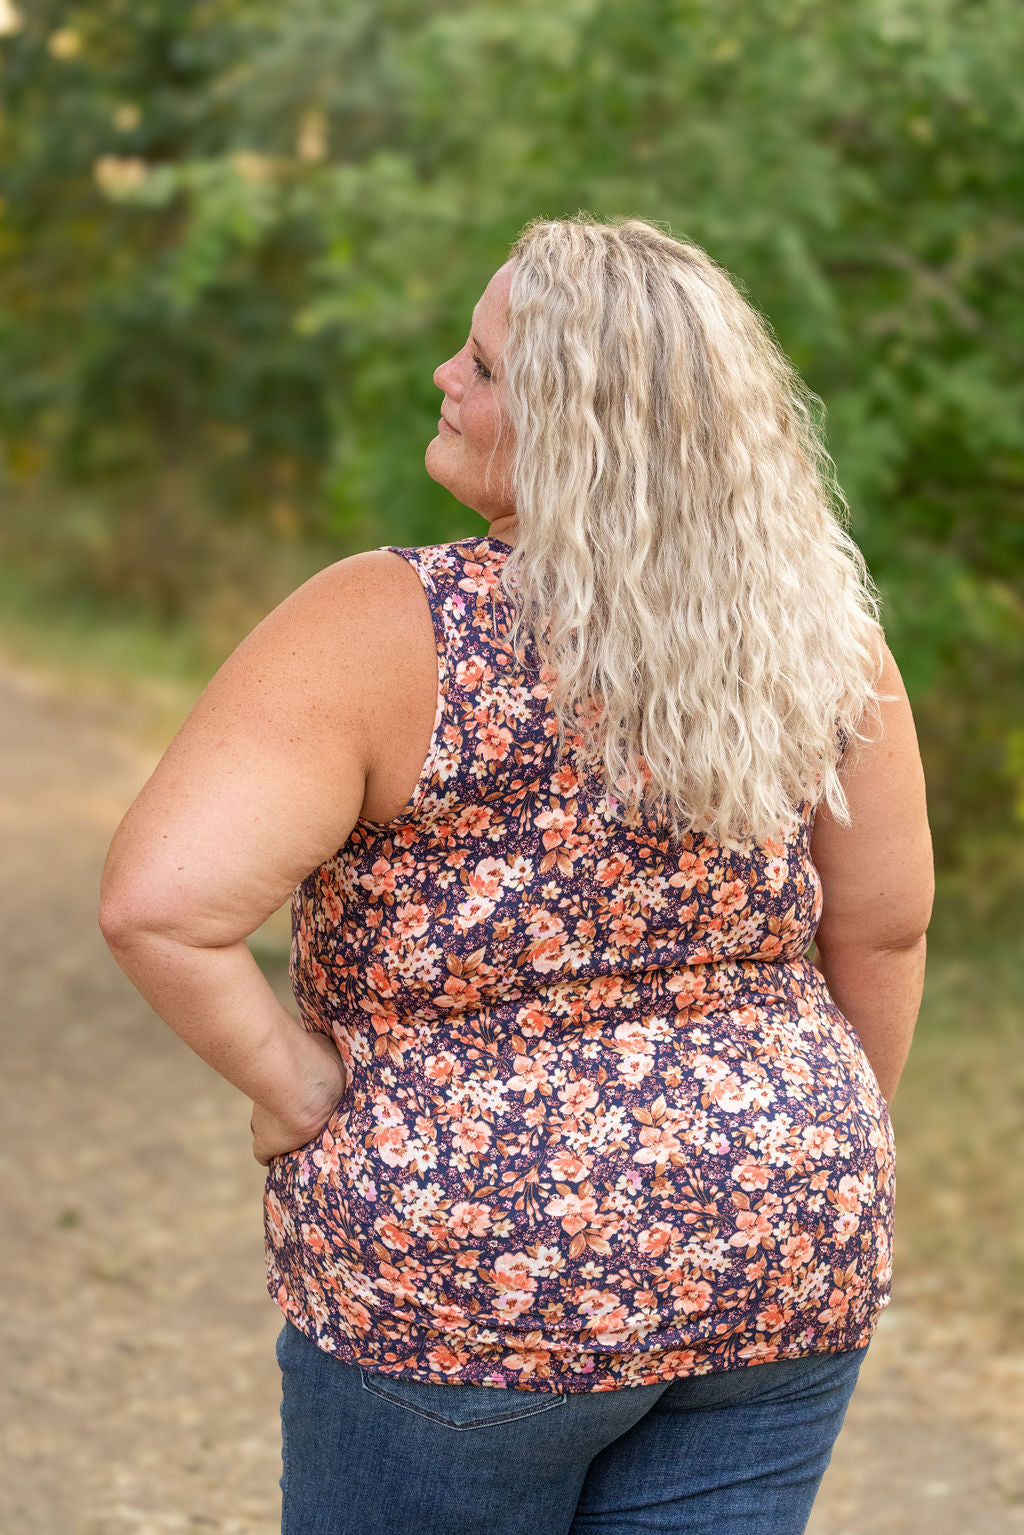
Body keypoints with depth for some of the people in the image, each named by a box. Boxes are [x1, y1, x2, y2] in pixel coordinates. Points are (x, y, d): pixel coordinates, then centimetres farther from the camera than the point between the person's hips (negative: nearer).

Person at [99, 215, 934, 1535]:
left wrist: (295, 1087, -12)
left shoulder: (392, 631, -20)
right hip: (773, 1277, 4)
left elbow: (160, 904, -28)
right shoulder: (812, 626, -6)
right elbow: (884, 926, 3)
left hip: (469, 1279, -4)